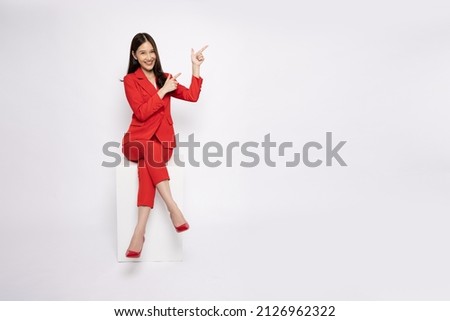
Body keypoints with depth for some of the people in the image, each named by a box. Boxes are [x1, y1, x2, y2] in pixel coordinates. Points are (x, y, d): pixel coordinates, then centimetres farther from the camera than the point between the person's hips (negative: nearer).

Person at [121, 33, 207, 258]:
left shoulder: (165, 78, 16)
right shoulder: (130, 80, 2)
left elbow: (192, 96, 5)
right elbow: (141, 113, -10)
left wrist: (196, 67, 3)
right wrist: (163, 91, -10)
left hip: (163, 140, 2)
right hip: (138, 140, -2)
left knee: (147, 164, -32)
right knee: (149, 151, -38)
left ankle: (140, 231, -39)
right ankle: (173, 209, -41)